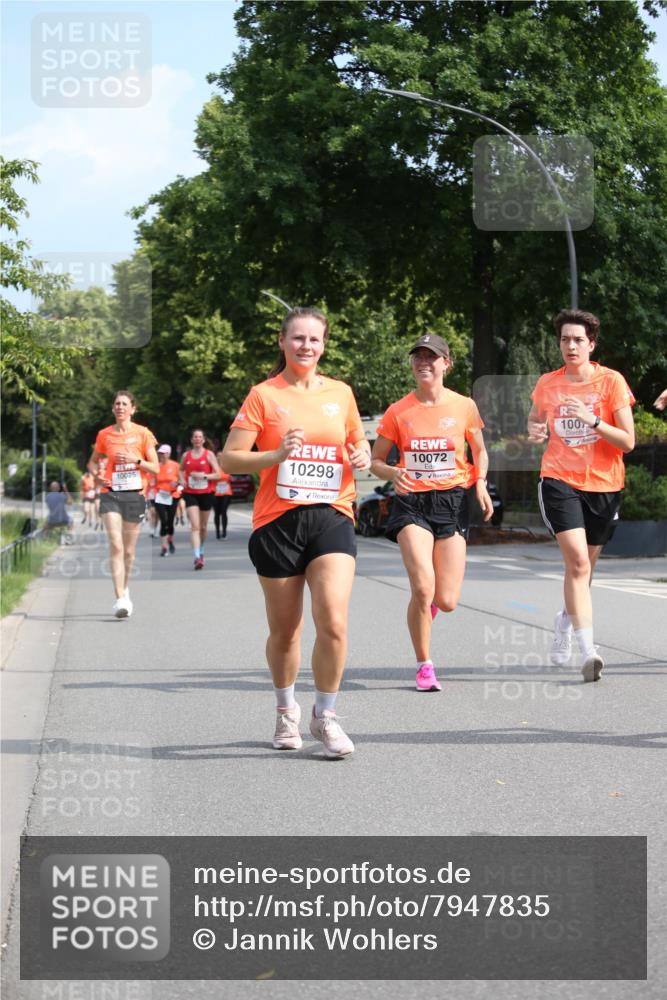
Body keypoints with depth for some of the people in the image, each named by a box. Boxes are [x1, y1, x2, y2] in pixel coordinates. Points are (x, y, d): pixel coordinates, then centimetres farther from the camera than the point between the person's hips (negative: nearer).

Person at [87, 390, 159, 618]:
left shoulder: (142, 433, 1)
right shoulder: (104, 435, 6)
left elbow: (155, 468, 1)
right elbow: (93, 461, 20)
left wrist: (135, 461, -15)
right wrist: (97, 475, -1)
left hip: (134, 495, 0)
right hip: (111, 494, 0)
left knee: (128, 550, 9)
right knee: (115, 545, -16)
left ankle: (125, 589, 34)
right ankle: (120, 599, -21)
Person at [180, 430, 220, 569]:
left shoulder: (209, 454, 0)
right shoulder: (186, 455, 6)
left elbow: (217, 474, -4)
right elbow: (181, 470, 23)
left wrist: (203, 475, -18)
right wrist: (182, 479, 2)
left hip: (206, 493, 0)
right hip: (190, 493, 0)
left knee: (203, 526, 13)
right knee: (195, 526, -13)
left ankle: (201, 551, 36)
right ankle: (197, 557, -21)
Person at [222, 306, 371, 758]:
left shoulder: (341, 393, 10)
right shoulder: (264, 395, 0)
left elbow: (358, 439, 25)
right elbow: (229, 458, -3)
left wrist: (362, 456, 2)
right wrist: (275, 455, -19)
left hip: (331, 517, 1)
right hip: (278, 522, -1)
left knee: (334, 623, -15)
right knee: (285, 630, 8)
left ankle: (325, 716, 3)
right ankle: (287, 711, 32)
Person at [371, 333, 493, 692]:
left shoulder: (464, 406, 1)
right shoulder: (398, 411, -1)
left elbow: (480, 450, 16)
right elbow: (375, 461, 7)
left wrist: (481, 483, -3)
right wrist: (393, 473, -16)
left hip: (452, 501, 1)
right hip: (412, 502, -1)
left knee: (447, 601, -3)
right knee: (422, 587, -19)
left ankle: (428, 601, 38)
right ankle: (424, 666, 0)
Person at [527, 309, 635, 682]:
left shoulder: (612, 381, -5)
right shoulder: (547, 384, 3)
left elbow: (628, 441, -8)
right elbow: (535, 420, 22)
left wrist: (592, 420, -22)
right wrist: (536, 430, -1)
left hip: (604, 484, 1)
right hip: (560, 481, -1)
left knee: (585, 566, 14)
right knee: (578, 561, -19)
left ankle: (566, 621, 44)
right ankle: (588, 651, -23)